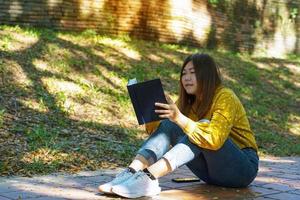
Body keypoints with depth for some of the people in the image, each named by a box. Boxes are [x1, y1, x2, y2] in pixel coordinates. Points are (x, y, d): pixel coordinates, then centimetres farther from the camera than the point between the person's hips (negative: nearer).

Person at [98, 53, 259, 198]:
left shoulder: (225, 98, -16)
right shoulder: (188, 102, 5)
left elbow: (214, 139, -33)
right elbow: (159, 131, -1)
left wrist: (179, 118, -43)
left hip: (243, 168, -6)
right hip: (212, 169, 6)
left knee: (203, 126, -31)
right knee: (169, 125, -13)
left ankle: (147, 178, -42)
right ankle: (132, 173, -32)